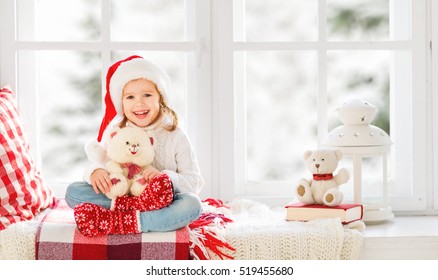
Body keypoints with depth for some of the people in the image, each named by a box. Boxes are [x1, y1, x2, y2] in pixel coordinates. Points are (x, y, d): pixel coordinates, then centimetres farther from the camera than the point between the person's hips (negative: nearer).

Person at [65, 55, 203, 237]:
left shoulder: (175, 137, 2)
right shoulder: (114, 133, 7)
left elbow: (195, 182, -3)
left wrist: (166, 178, -23)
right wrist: (95, 172, -19)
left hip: (161, 206, -2)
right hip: (118, 197, 2)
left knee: (192, 204, -33)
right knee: (73, 191, -18)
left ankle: (114, 222, -39)